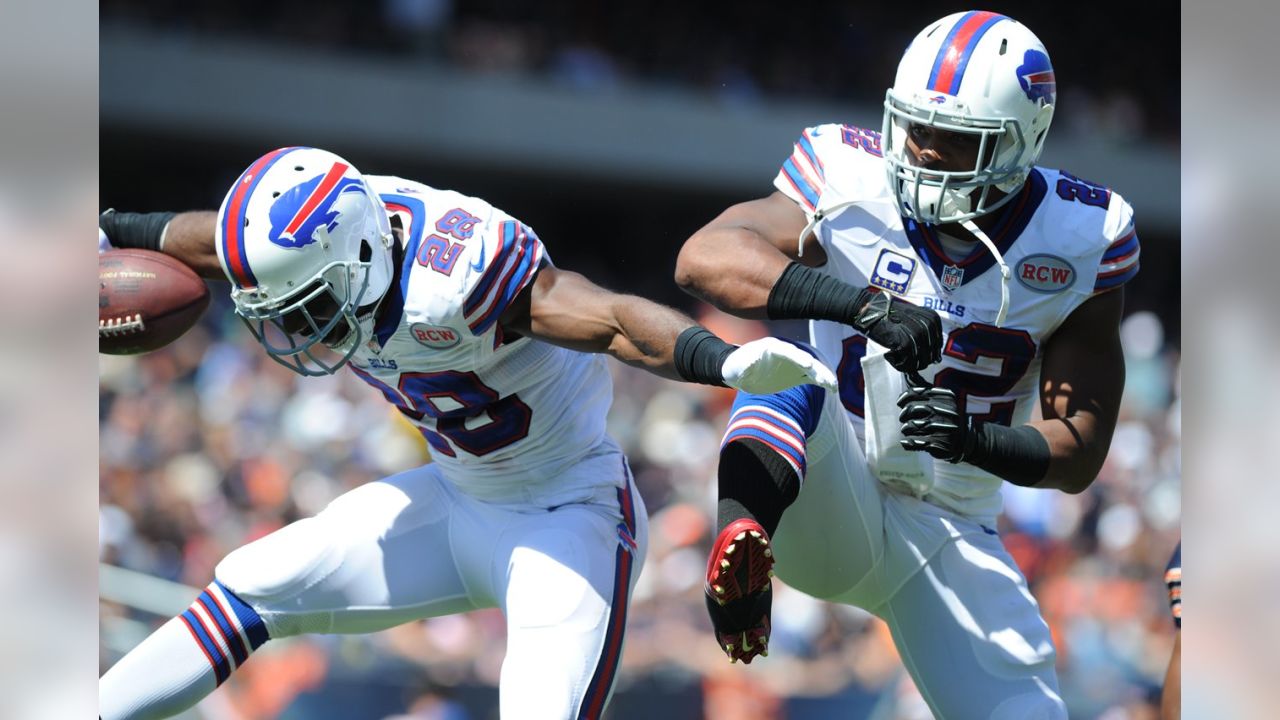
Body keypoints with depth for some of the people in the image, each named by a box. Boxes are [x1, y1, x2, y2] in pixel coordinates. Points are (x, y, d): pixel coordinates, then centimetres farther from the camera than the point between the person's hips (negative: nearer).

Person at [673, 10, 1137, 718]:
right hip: (832, 507, -3)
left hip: (947, 536, 3)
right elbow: (704, 256, -29)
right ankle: (742, 540, -57)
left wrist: (977, 438, -27)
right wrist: (860, 302, -42)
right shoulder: (850, 185, -10)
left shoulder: (1079, 241, -5)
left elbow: (1078, 454, -5)